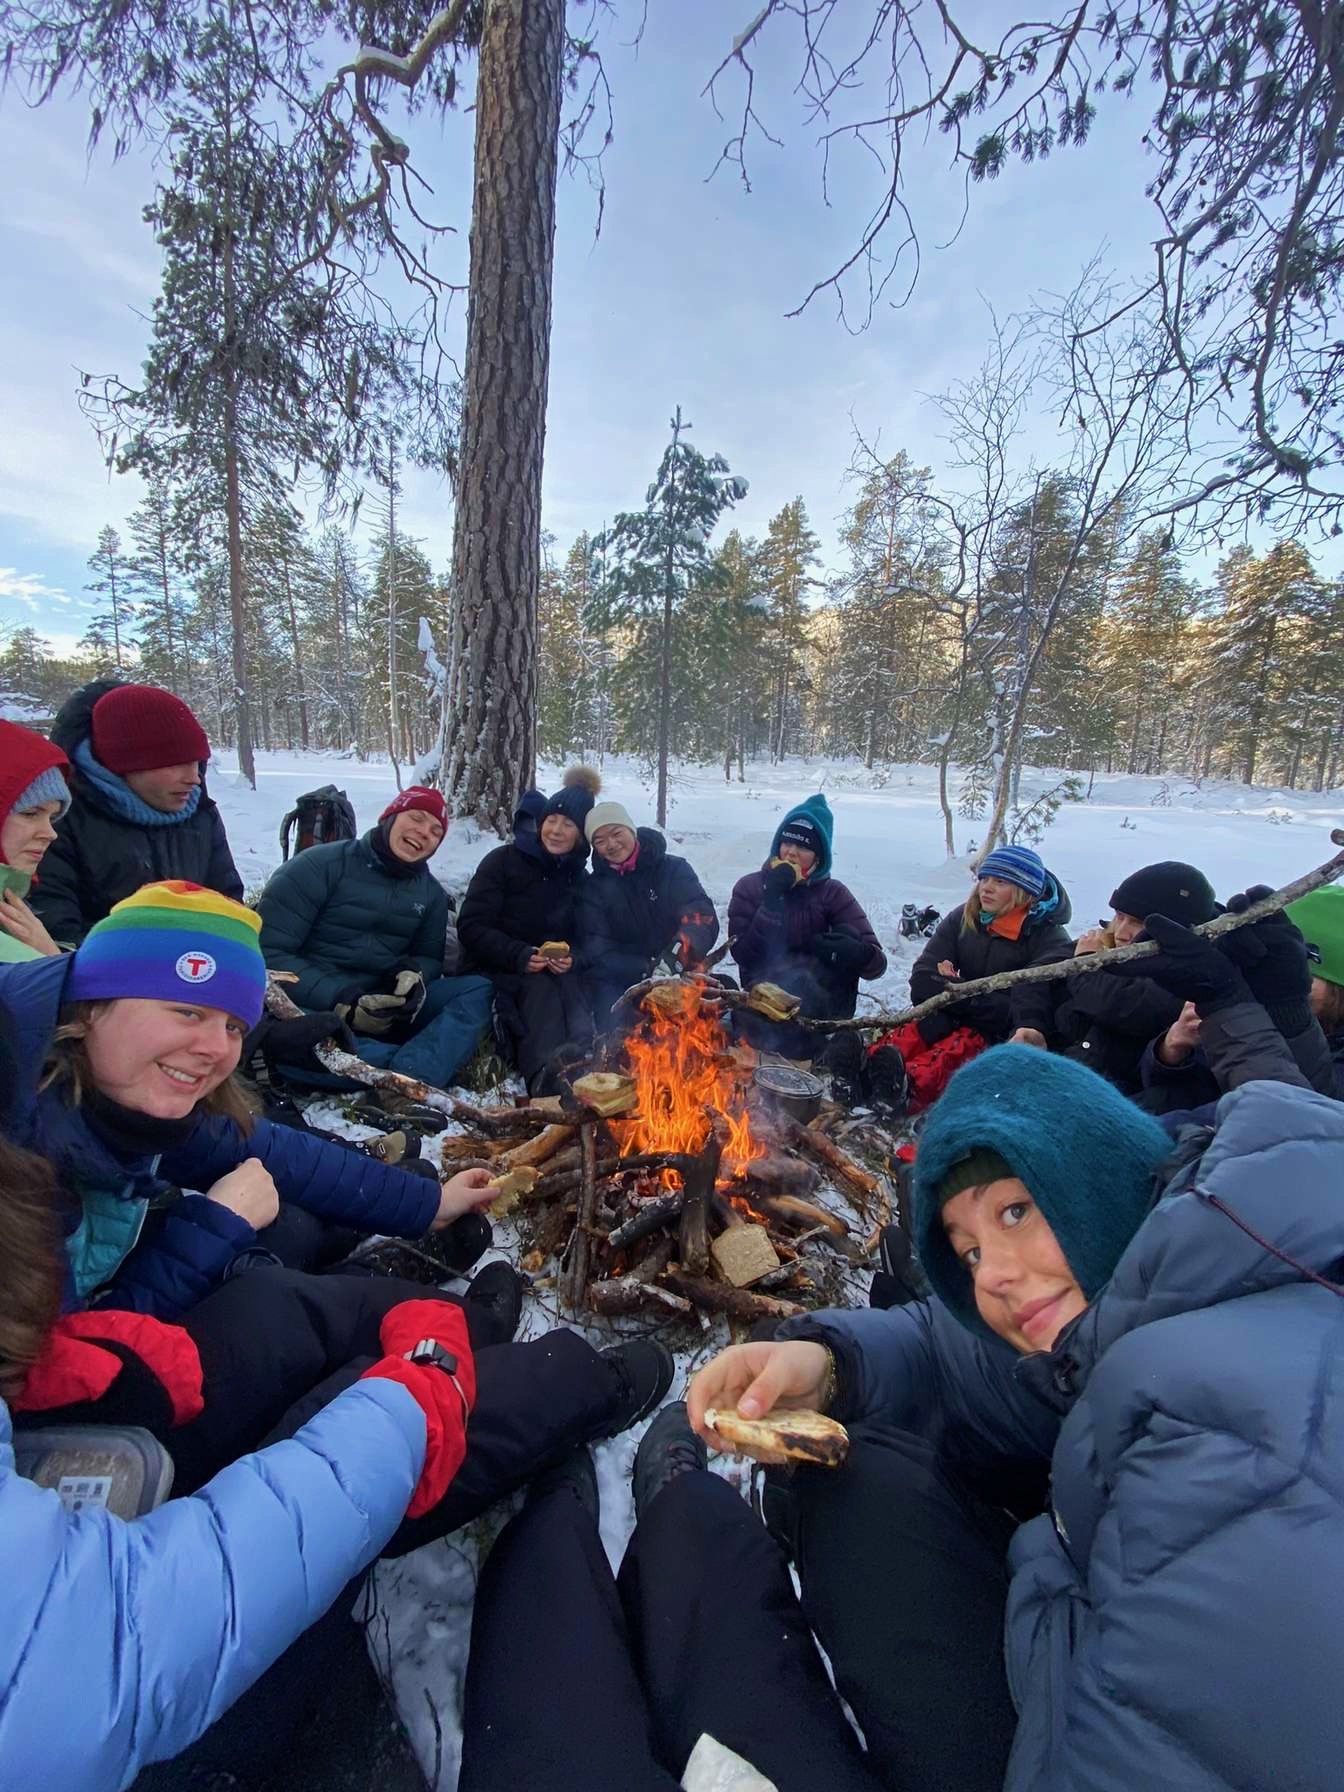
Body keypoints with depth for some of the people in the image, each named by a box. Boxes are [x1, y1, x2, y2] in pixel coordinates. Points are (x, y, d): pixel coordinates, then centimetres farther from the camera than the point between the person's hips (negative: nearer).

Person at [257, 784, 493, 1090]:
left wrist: (413, 976, -13)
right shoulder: (320, 865, -7)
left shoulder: (432, 893, 10)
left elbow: (430, 956, 13)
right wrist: (340, 1000, -25)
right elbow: (268, 952, -12)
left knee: (477, 991, -18)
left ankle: (405, 1086, -39)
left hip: (388, 1009, 5)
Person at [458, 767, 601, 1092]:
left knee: (572, 988, -32)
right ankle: (544, 1075, -64)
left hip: (558, 972, 4)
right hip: (500, 971, -3)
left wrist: (571, 958, -11)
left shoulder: (578, 876, 12)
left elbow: (581, 937, 14)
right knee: (540, 989, -36)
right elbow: (471, 927, -6)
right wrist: (518, 955, -20)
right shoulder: (503, 861, -1)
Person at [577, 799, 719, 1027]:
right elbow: (597, 950, -3)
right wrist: (646, 969, -21)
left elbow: (701, 914, -12)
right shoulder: (593, 887, 5)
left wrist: (687, 941, -36)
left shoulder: (674, 869, 2)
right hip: (617, 981, 0)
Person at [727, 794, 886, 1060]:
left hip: (816, 1000, 2)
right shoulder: (750, 887, -3)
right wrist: (773, 898, -22)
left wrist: (858, 952, -37)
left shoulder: (832, 893, -3)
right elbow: (745, 956, -15)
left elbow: (877, 962, -12)